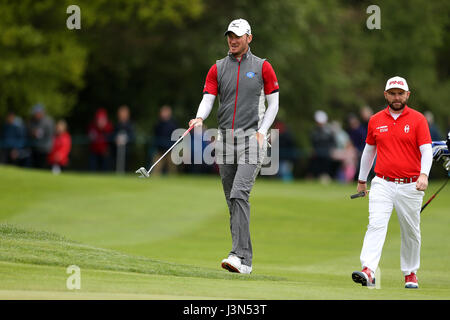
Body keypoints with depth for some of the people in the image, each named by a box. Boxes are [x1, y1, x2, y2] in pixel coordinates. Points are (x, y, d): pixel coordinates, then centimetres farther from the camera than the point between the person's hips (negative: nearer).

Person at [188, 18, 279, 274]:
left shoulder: (262, 67, 5)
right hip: (225, 138, 4)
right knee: (233, 201, 5)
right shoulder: (218, 69, 12)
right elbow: (208, 98, 3)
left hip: (251, 138, -4)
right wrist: (200, 118, -19)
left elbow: (273, 103, 6)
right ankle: (245, 260, 10)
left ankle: (239, 255, -26)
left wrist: (262, 131, -8)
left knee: (240, 194, -20)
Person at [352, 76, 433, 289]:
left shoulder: (417, 119, 0)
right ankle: (368, 271, -30)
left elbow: (427, 150, -8)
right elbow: (369, 150, 21)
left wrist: (424, 174, -25)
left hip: (410, 186, -1)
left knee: (411, 232, 8)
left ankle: (410, 273, 24)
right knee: (376, 225, -17)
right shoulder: (376, 121, 9)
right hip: (382, 184, 1)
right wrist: (361, 180, 26)